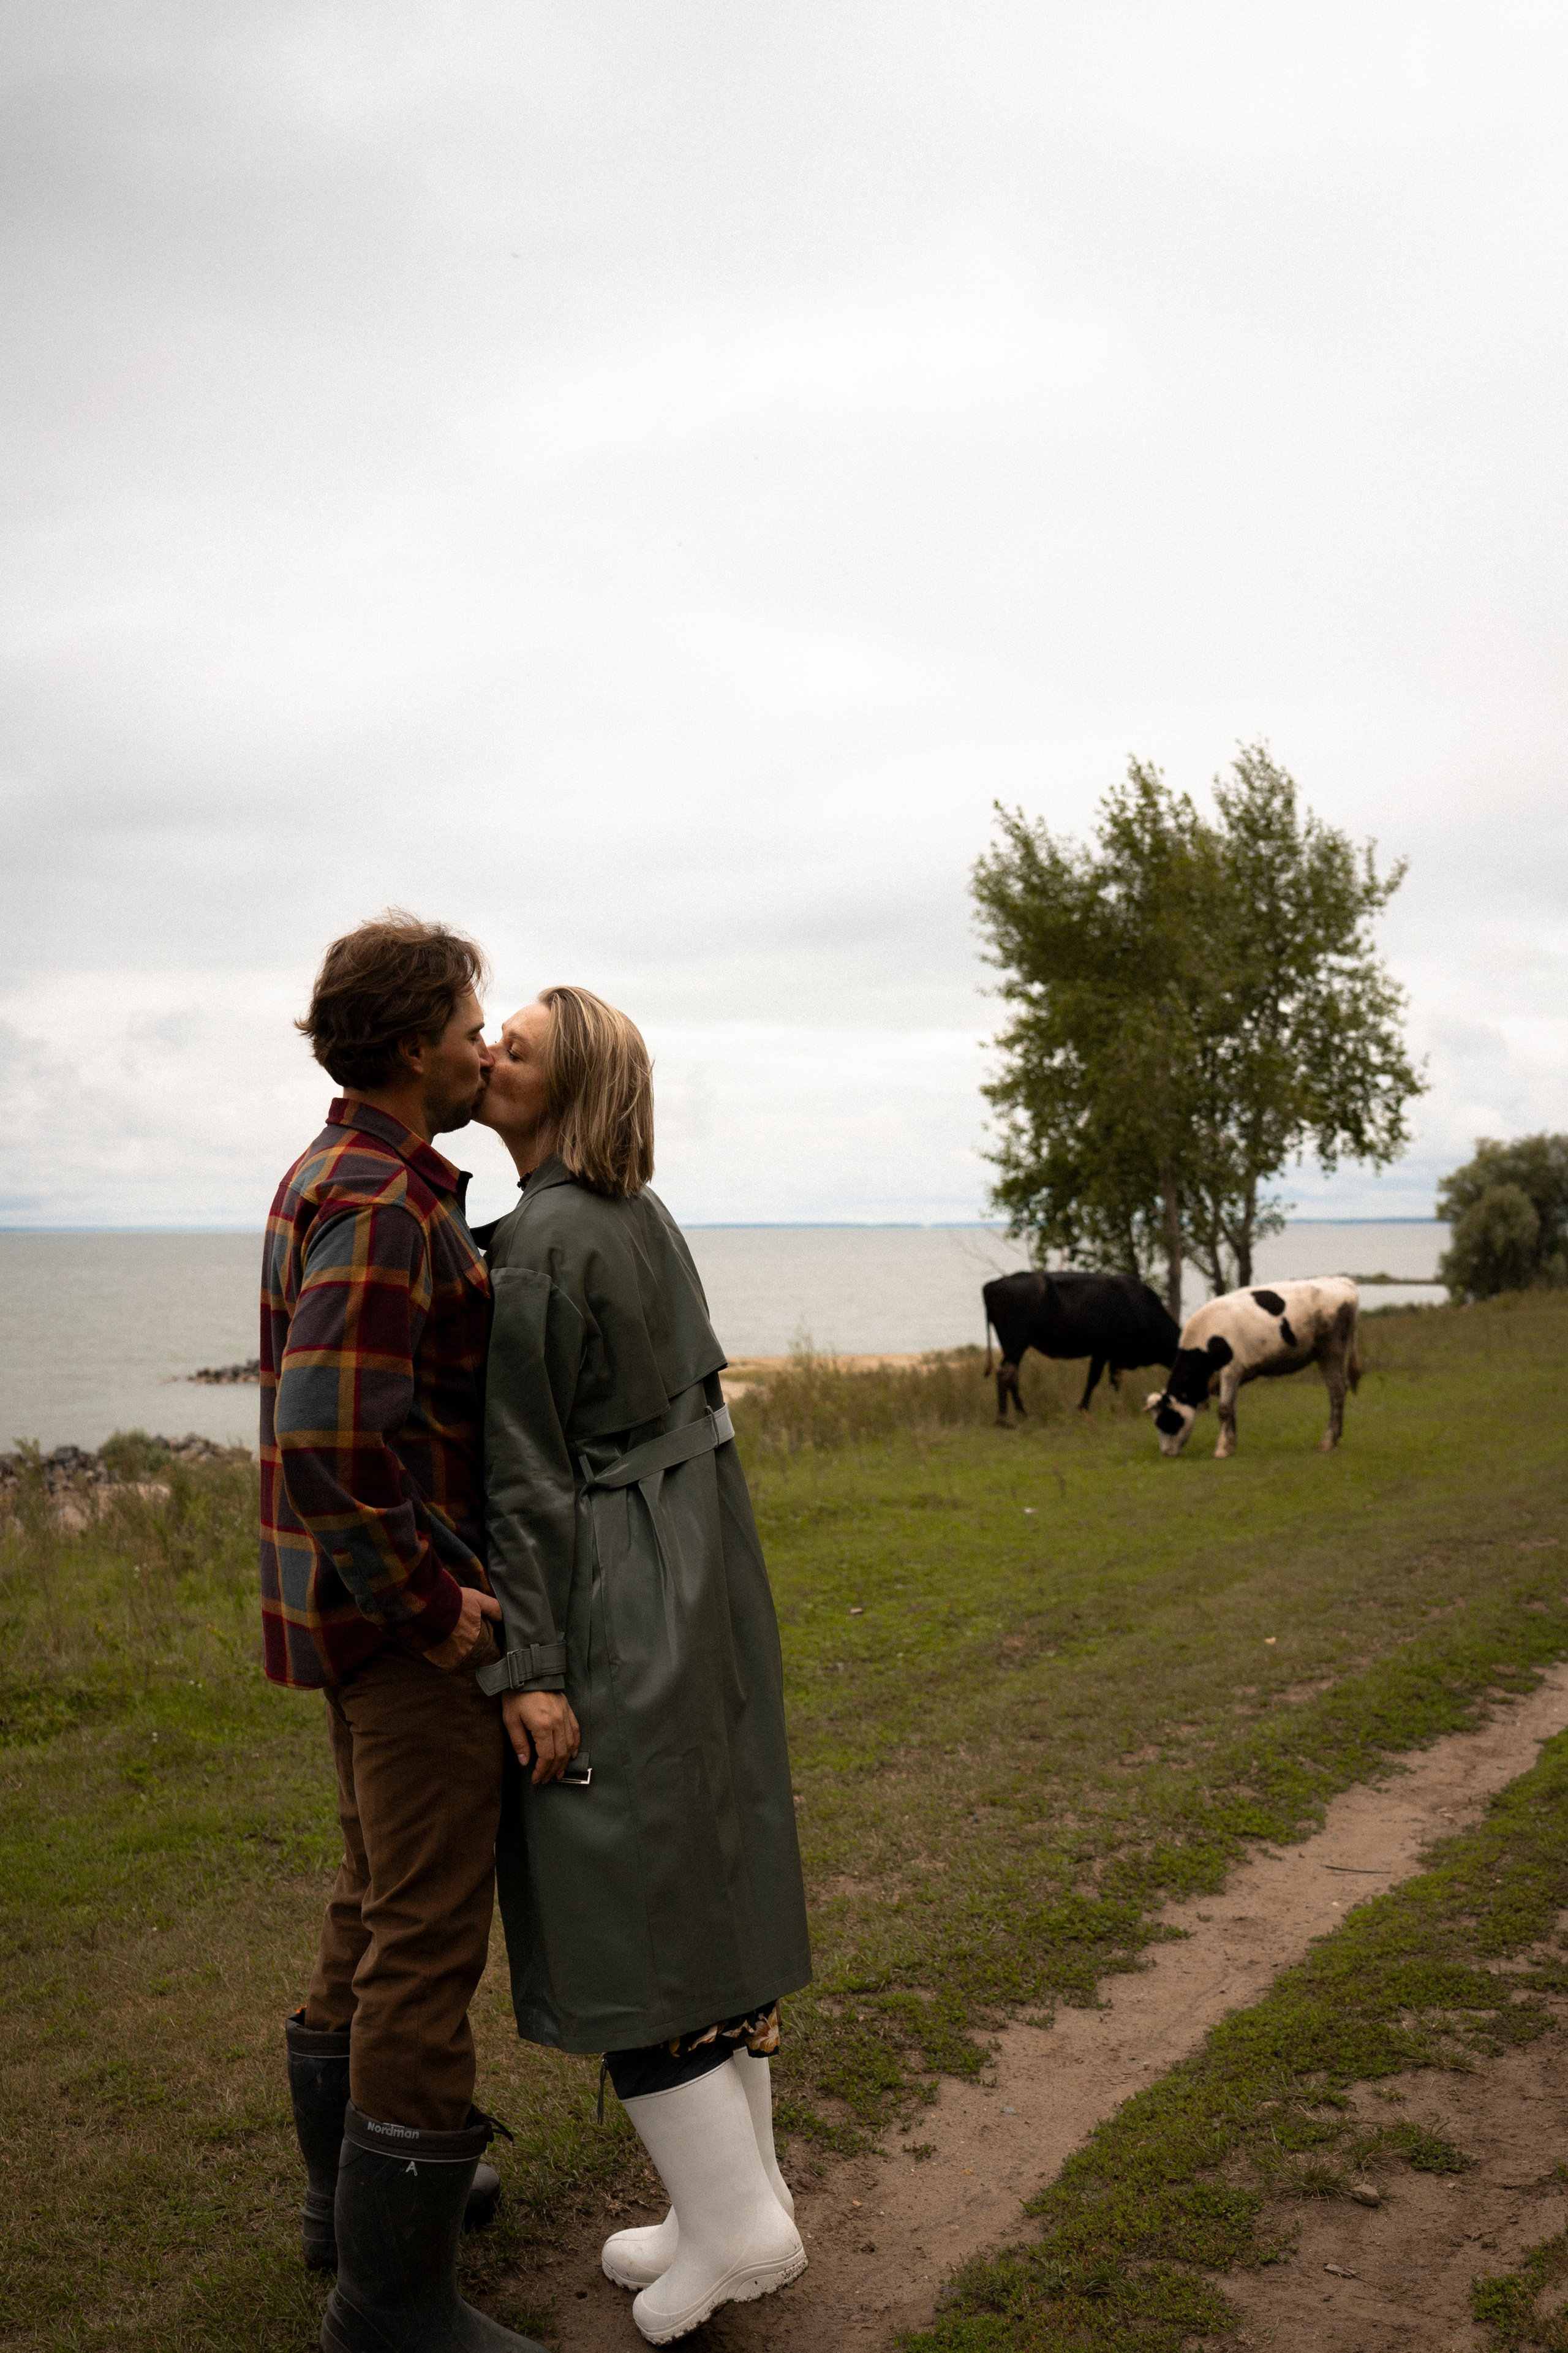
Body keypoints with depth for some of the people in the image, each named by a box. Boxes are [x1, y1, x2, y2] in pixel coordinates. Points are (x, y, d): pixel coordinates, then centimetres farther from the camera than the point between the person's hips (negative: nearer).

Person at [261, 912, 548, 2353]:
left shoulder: (332, 1179, 11)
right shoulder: (385, 1206, -22)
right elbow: (330, 1440, -32)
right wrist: (434, 1604, -22)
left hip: (362, 1612, 11)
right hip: (409, 1622, -10)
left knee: (378, 1899, 22)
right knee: (430, 1937, -1)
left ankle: (359, 2184, 39)